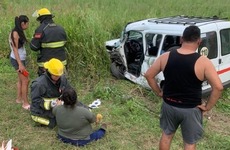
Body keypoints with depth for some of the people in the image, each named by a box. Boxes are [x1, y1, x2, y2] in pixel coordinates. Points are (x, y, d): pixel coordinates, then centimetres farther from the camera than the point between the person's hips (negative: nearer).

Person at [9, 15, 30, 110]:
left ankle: (19, 98, 28)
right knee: (25, 80, -5)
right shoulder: (15, 33, -17)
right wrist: (20, 64, -22)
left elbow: (20, 47, 9)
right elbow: (15, 49, -19)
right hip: (17, 59, -9)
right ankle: (25, 103, 1)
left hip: (21, 58, 9)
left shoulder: (19, 32, 9)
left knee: (20, 80, 16)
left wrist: (21, 62, 9)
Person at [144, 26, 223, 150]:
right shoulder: (203, 62, -18)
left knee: (167, 134, 26)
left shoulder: (166, 57, -8)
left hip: (169, 105, 3)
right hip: (190, 109, -3)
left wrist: (159, 92, 7)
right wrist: (208, 107, -9)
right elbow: (218, 87, -22)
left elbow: (148, 75, -2)